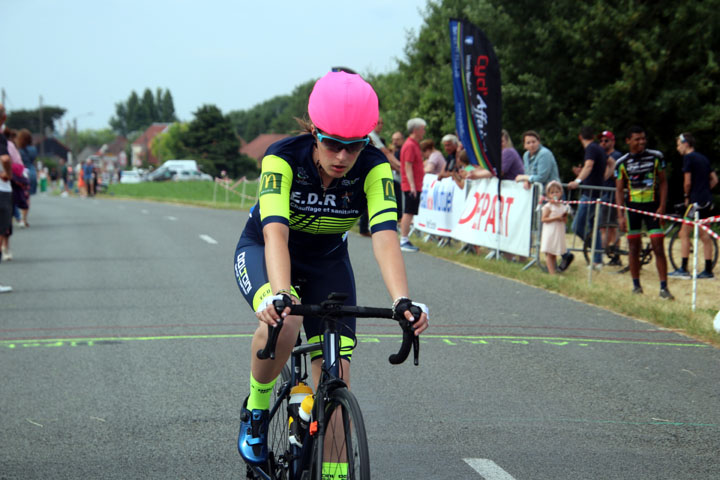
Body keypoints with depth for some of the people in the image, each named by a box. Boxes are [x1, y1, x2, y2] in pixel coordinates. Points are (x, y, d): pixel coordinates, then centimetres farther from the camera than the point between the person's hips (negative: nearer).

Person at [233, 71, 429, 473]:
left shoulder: (374, 168, -26)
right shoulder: (283, 158, -31)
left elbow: (385, 235, -38)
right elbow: (275, 232, -43)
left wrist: (403, 300, -54)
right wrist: (280, 295, -61)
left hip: (327, 261, 3)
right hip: (262, 251, -2)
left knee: (336, 374, -10)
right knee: (283, 321, -35)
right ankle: (257, 406, -8)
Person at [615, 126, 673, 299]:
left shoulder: (656, 157, 1)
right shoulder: (622, 163, 1)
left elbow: (663, 182, 5)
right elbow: (619, 190, 2)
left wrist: (662, 206, -5)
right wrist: (620, 216, -6)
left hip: (652, 205, -1)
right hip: (632, 206, 1)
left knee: (658, 247, -6)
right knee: (634, 247, 6)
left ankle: (664, 288, -7)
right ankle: (636, 285, 18)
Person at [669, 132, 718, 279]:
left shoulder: (688, 158, -9)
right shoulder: (703, 158, 16)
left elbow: (687, 182, -13)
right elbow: (714, 179, 18)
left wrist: (687, 197, 2)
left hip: (696, 201, -8)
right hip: (708, 201, 8)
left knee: (684, 233, -4)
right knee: (705, 235, 10)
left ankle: (684, 269, -6)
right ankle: (708, 270, 11)